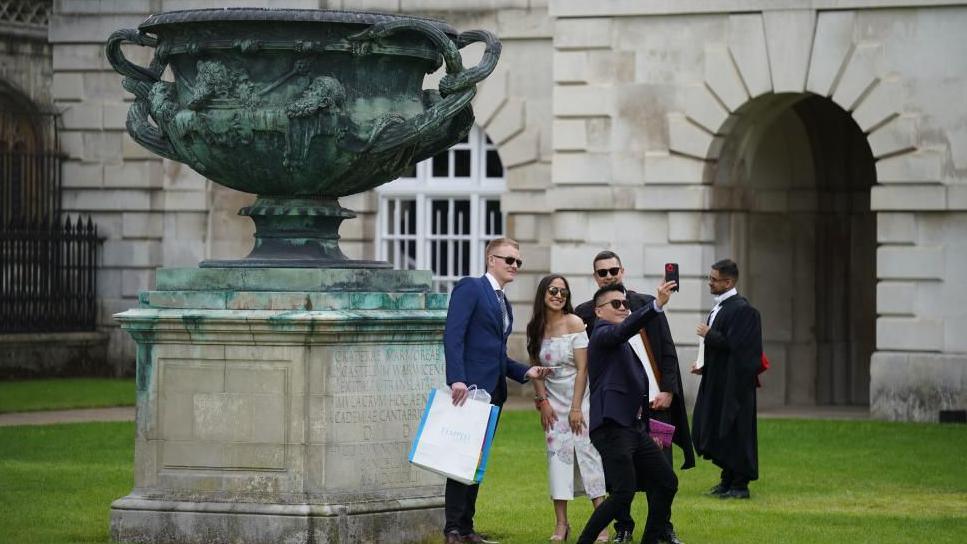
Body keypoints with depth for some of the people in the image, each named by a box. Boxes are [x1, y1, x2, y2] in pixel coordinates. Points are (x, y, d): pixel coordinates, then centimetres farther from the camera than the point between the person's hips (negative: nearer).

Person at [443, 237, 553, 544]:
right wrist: (456, 379, -26)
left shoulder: (503, 303, 21)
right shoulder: (470, 288, -6)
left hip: (493, 392, 9)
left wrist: (525, 372, 9)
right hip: (470, 388, -9)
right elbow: (453, 335, -16)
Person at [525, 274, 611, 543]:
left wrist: (576, 407, -15)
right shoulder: (535, 328, 3)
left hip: (579, 396, -3)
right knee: (557, 453, -3)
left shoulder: (574, 323, -9)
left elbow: (582, 368, -11)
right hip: (552, 399, 3)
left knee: (587, 451, -8)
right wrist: (542, 401, -2)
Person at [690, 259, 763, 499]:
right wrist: (704, 365, 8)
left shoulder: (741, 310, -16)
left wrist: (709, 334, -12)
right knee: (716, 432, 12)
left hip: (734, 383, -9)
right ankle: (728, 480, 21)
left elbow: (734, 344, -23)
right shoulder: (720, 307, 13)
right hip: (717, 383, 10)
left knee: (734, 432, -4)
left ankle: (740, 485, 2)